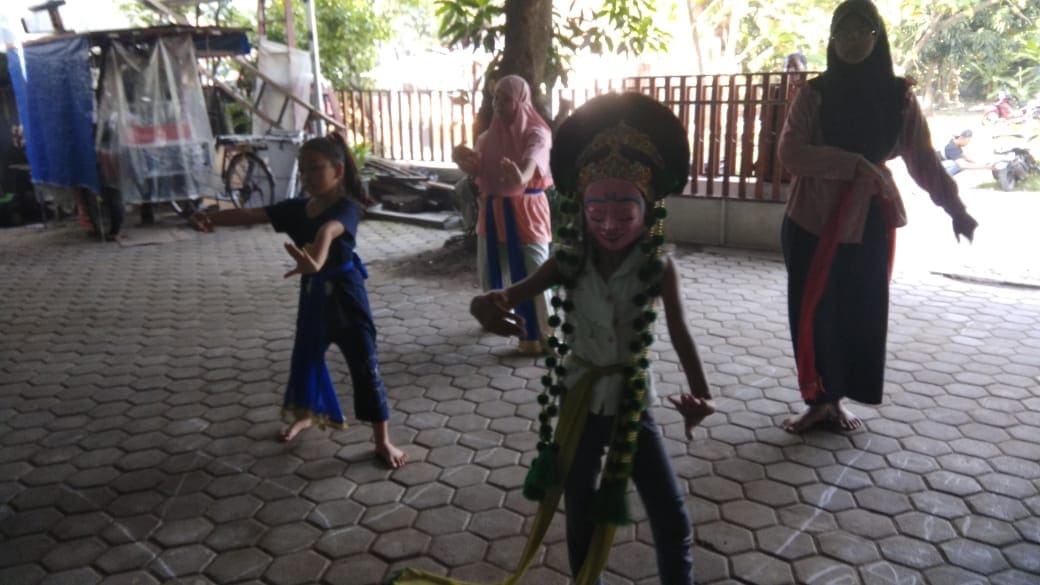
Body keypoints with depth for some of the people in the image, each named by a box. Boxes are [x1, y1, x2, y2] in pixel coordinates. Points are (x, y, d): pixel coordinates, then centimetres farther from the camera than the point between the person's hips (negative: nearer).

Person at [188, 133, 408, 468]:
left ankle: (383, 441, 7)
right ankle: (307, 414, 48)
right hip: (313, 292, 7)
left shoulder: (346, 208, -20)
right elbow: (252, 215, -9)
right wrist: (211, 218, -26)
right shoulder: (298, 207, 0)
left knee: (364, 365, -2)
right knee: (305, 355, 22)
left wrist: (316, 260, -65)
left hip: (344, 293, -7)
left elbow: (328, 231, -44)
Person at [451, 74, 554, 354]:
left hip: (525, 211, -6)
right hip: (493, 210, 6)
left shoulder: (536, 133, -10)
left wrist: (520, 178, -55)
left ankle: (539, 335, -1)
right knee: (490, 268, 17)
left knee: (531, 273, -9)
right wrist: (463, 160, -25)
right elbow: (478, 172, -2)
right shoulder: (489, 135, 9)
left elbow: (530, 164, -31)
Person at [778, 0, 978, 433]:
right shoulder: (813, 94, -3)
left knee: (861, 314, 6)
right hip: (812, 220, -2)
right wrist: (852, 162, -22)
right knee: (813, 313, 1)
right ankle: (818, 400, 15)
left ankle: (837, 399, 22)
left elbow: (923, 159, 8)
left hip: (869, 223, 2)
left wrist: (955, 208, 5)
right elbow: (790, 153, -13)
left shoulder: (898, 96, 3)